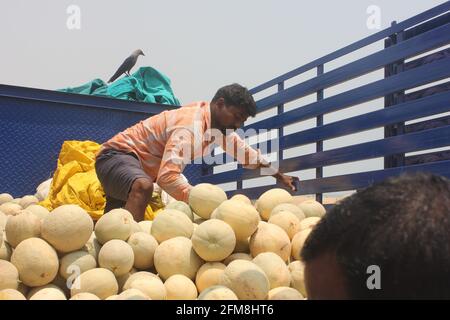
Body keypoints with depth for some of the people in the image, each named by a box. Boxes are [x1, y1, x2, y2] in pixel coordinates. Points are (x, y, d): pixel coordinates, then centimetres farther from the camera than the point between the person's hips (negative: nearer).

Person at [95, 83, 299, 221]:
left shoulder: (218, 121, 2)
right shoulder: (191, 127, -29)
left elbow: (244, 151, 15)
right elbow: (167, 176, -41)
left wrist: (279, 175, 19)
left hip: (137, 163, 11)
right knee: (142, 188, -40)